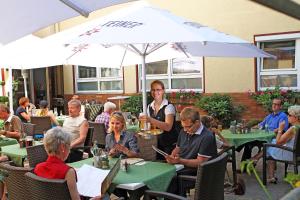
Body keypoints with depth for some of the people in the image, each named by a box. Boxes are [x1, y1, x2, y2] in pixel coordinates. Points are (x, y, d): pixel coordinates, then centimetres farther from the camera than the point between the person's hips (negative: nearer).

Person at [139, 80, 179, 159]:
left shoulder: (169, 106, -16)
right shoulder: (150, 107, 4)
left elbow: (168, 127, -29)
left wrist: (151, 120, -38)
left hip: (171, 143, -6)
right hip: (159, 143, 6)